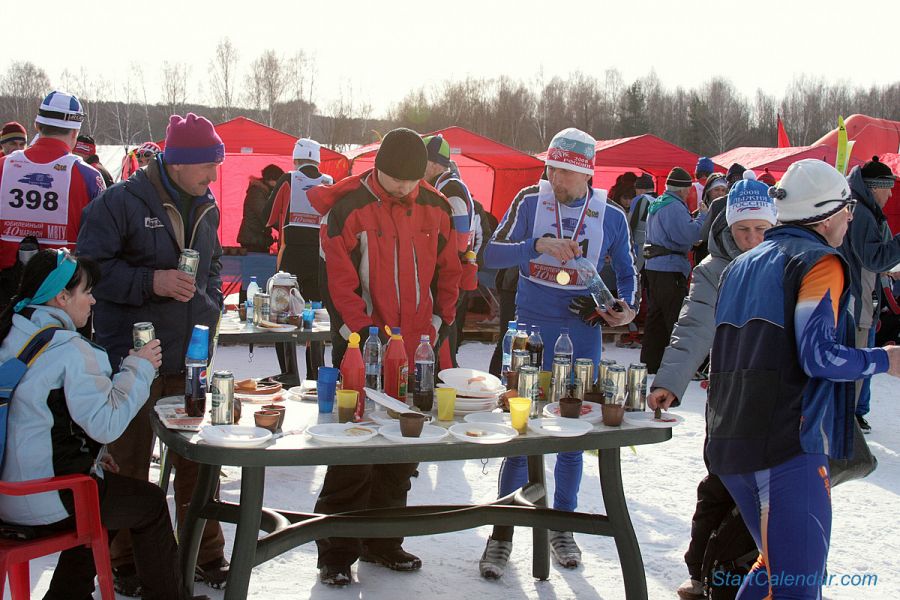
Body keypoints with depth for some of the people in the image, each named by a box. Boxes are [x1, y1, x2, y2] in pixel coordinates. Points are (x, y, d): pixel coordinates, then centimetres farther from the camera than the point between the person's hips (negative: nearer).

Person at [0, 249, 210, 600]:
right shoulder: (70, 350, -20)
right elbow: (106, 423, -20)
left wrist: (91, 453, 18)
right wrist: (139, 367, -8)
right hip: (46, 500, -9)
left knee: (112, 492, 31)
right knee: (150, 502, 11)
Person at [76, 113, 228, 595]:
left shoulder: (206, 207, 9)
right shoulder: (121, 203, -12)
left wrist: (211, 305, 9)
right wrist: (151, 282, -21)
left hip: (190, 359, 6)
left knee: (198, 463, 13)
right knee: (129, 466, 8)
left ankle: (207, 555, 27)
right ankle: (127, 566, 23)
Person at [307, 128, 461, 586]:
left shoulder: (435, 209, 6)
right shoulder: (348, 208, -9)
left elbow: (448, 272, 13)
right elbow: (340, 281, -12)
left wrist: (439, 324, 5)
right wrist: (364, 332, -18)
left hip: (416, 349, 5)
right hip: (362, 349, -5)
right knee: (352, 454, -1)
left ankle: (383, 542, 28)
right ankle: (337, 552, 12)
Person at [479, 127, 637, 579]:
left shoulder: (611, 216, 1)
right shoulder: (530, 201, -3)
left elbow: (626, 272, 14)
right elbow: (493, 254, -11)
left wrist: (625, 308, -5)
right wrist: (538, 244, -25)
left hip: (582, 335, 2)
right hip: (531, 333, -2)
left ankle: (562, 527, 27)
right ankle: (503, 532, 12)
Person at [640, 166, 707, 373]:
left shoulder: (657, 204, 18)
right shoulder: (674, 207, -14)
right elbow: (688, 234, -24)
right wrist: (702, 216, -10)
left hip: (654, 266, 10)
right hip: (670, 269, -10)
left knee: (656, 317, 14)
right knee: (678, 318, -5)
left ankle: (649, 364, 19)